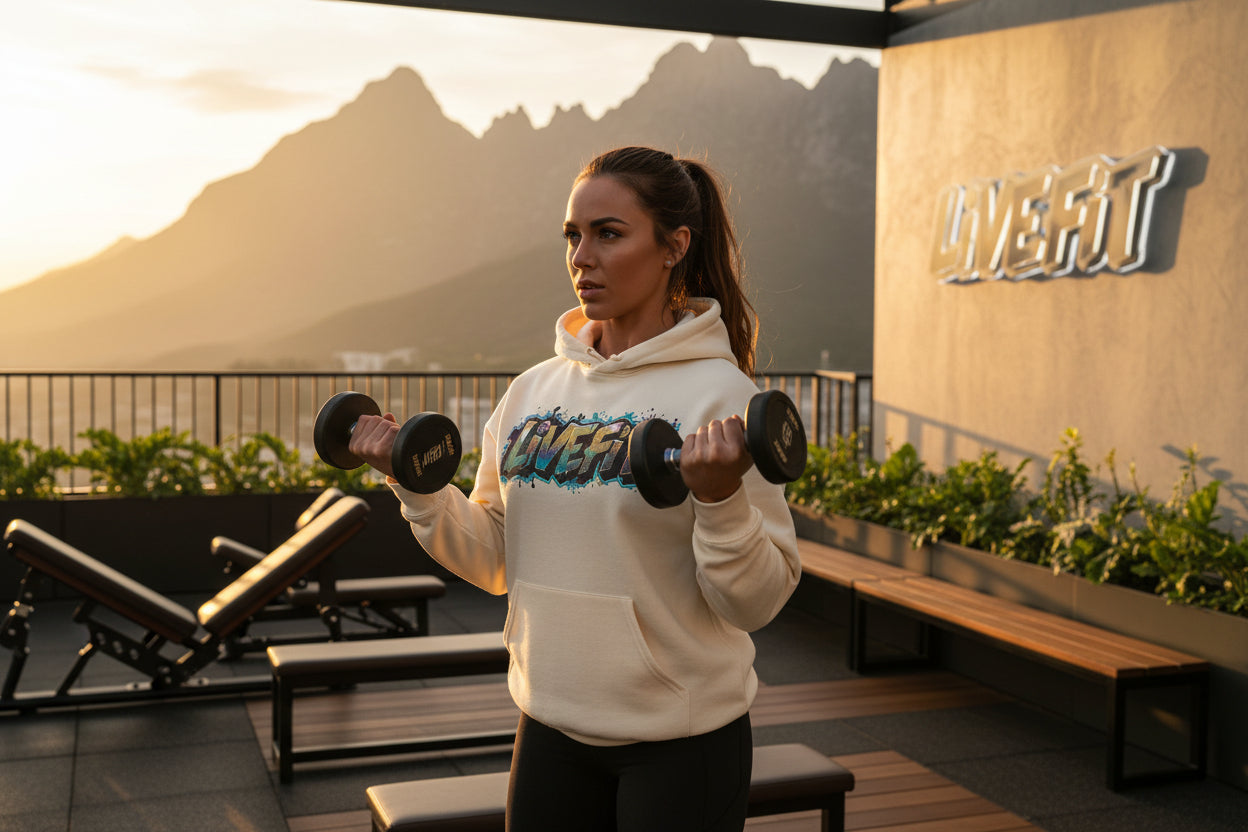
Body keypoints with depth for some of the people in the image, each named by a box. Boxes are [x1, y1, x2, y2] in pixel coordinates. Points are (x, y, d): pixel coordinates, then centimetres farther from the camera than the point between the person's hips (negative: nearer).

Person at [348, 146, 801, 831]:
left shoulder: (720, 394, -12)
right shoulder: (534, 390, 4)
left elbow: (758, 602, -13)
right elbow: (495, 561, 9)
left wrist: (720, 499, -29)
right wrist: (417, 484, -3)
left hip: (680, 741, -4)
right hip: (551, 728, 5)